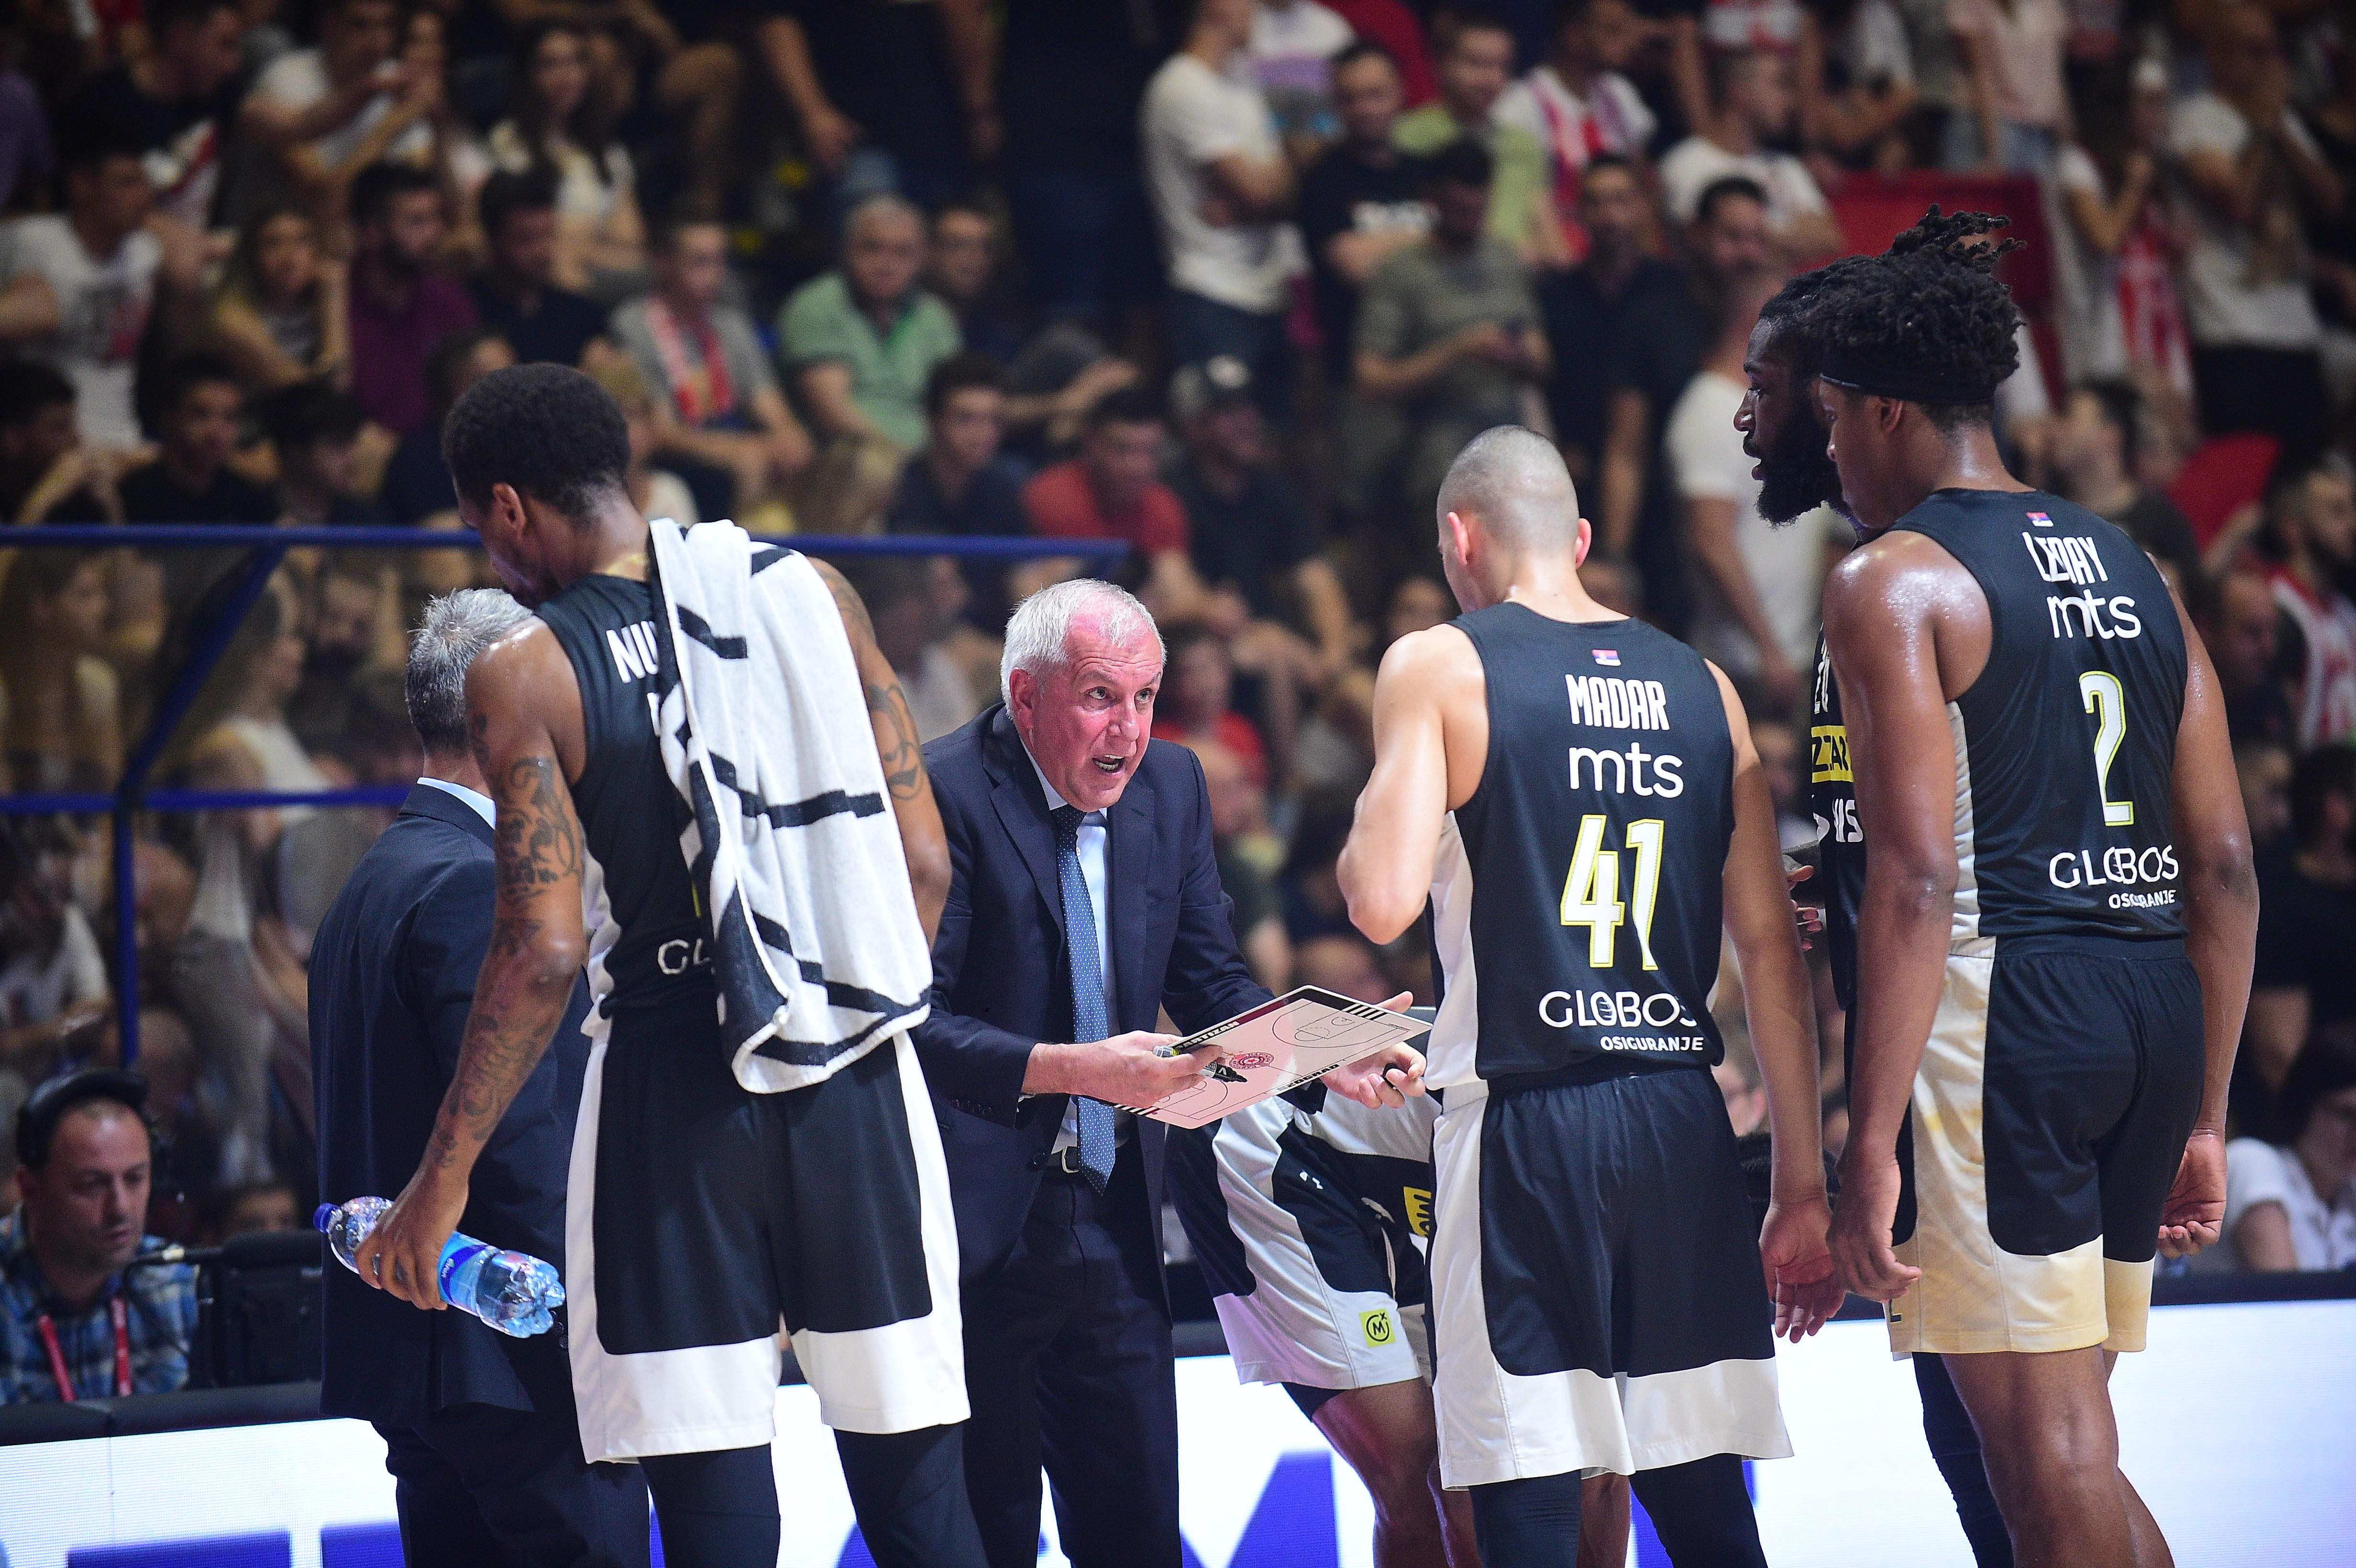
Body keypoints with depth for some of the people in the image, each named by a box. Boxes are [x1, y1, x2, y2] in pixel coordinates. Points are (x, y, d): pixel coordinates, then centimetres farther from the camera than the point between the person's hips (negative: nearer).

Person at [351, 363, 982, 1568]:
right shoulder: (810, 595, 5)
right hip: (854, 1087, 3)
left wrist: (441, 1182, -5)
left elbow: (545, 951, -12)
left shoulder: (523, 674, -7)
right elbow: (922, 861, 3)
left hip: (674, 1089, -3)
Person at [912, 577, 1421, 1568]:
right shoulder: (946, 795, -13)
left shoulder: (1171, 787, 7)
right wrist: (1069, 1068, -29)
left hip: (1116, 1223, 6)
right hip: (982, 1223, -6)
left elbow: (1208, 981, 11)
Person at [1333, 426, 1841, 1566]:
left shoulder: (1439, 668, -1)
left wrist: (1360, 838, 11)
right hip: (1683, 1127, 4)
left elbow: (1385, 905, -13)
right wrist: (1805, 1188, 12)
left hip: (1524, 1121, -4)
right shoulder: (1703, 688, 13)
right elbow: (1772, 947, 10)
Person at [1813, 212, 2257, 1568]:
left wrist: (1873, 1147, -16)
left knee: (2050, 1455, -6)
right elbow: (2226, 867, 15)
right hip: (2154, 1000, 8)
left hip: (2000, 1000, -8)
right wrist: (2203, 1118, 20)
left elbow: (1920, 881, -15)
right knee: (2068, 1446, 17)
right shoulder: (2132, 572, 17)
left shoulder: (1894, 580, -5)